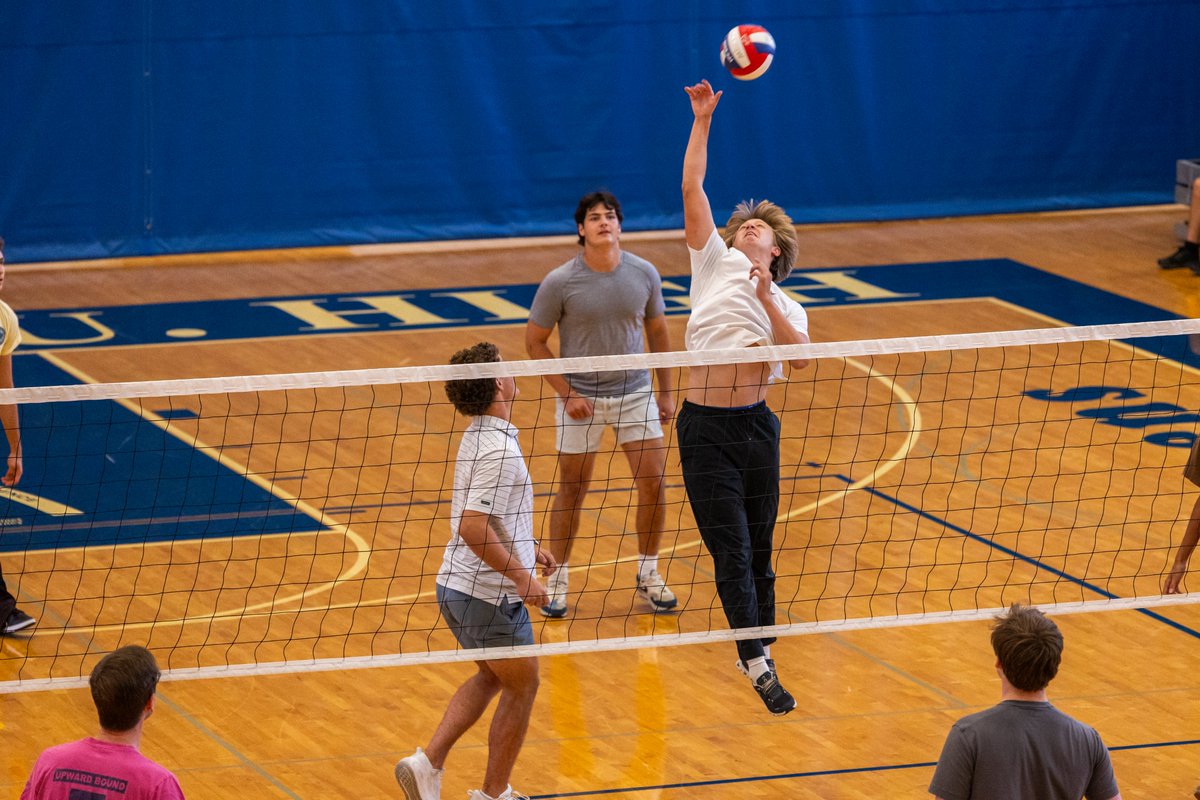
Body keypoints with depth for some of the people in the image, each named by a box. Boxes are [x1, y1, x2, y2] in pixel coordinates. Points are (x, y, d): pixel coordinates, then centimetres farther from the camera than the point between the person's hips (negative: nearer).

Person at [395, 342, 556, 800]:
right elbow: (472, 527, -29)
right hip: (489, 595, -9)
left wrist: (526, 548, 22)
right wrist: (521, 575, -23)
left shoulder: (479, 436, 7)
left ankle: (428, 762, 15)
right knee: (522, 687, 9)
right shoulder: (499, 449, -23)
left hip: (457, 587, 9)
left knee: (491, 677, 25)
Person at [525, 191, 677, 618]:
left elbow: (657, 332, 8)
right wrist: (566, 393, -12)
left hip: (635, 393, 2)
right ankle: (557, 579, 20)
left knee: (653, 483, 0)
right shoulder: (559, 283, -15)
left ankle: (648, 575, 18)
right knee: (571, 490, 5)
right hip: (582, 398, -2)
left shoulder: (644, 274, -6)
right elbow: (535, 342, -6)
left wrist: (667, 390, 8)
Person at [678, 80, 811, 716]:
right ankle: (757, 662, -11)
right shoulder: (715, 262, 10)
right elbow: (692, 188, 4)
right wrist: (702, 121, 0)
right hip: (704, 428, -2)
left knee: (759, 551, 7)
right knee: (731, 551, -7)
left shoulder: (787, 306, 15)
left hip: (756, 426, 3)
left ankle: (759, 649, 20)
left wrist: (766, 299, -11)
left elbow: (799, 358, -6)